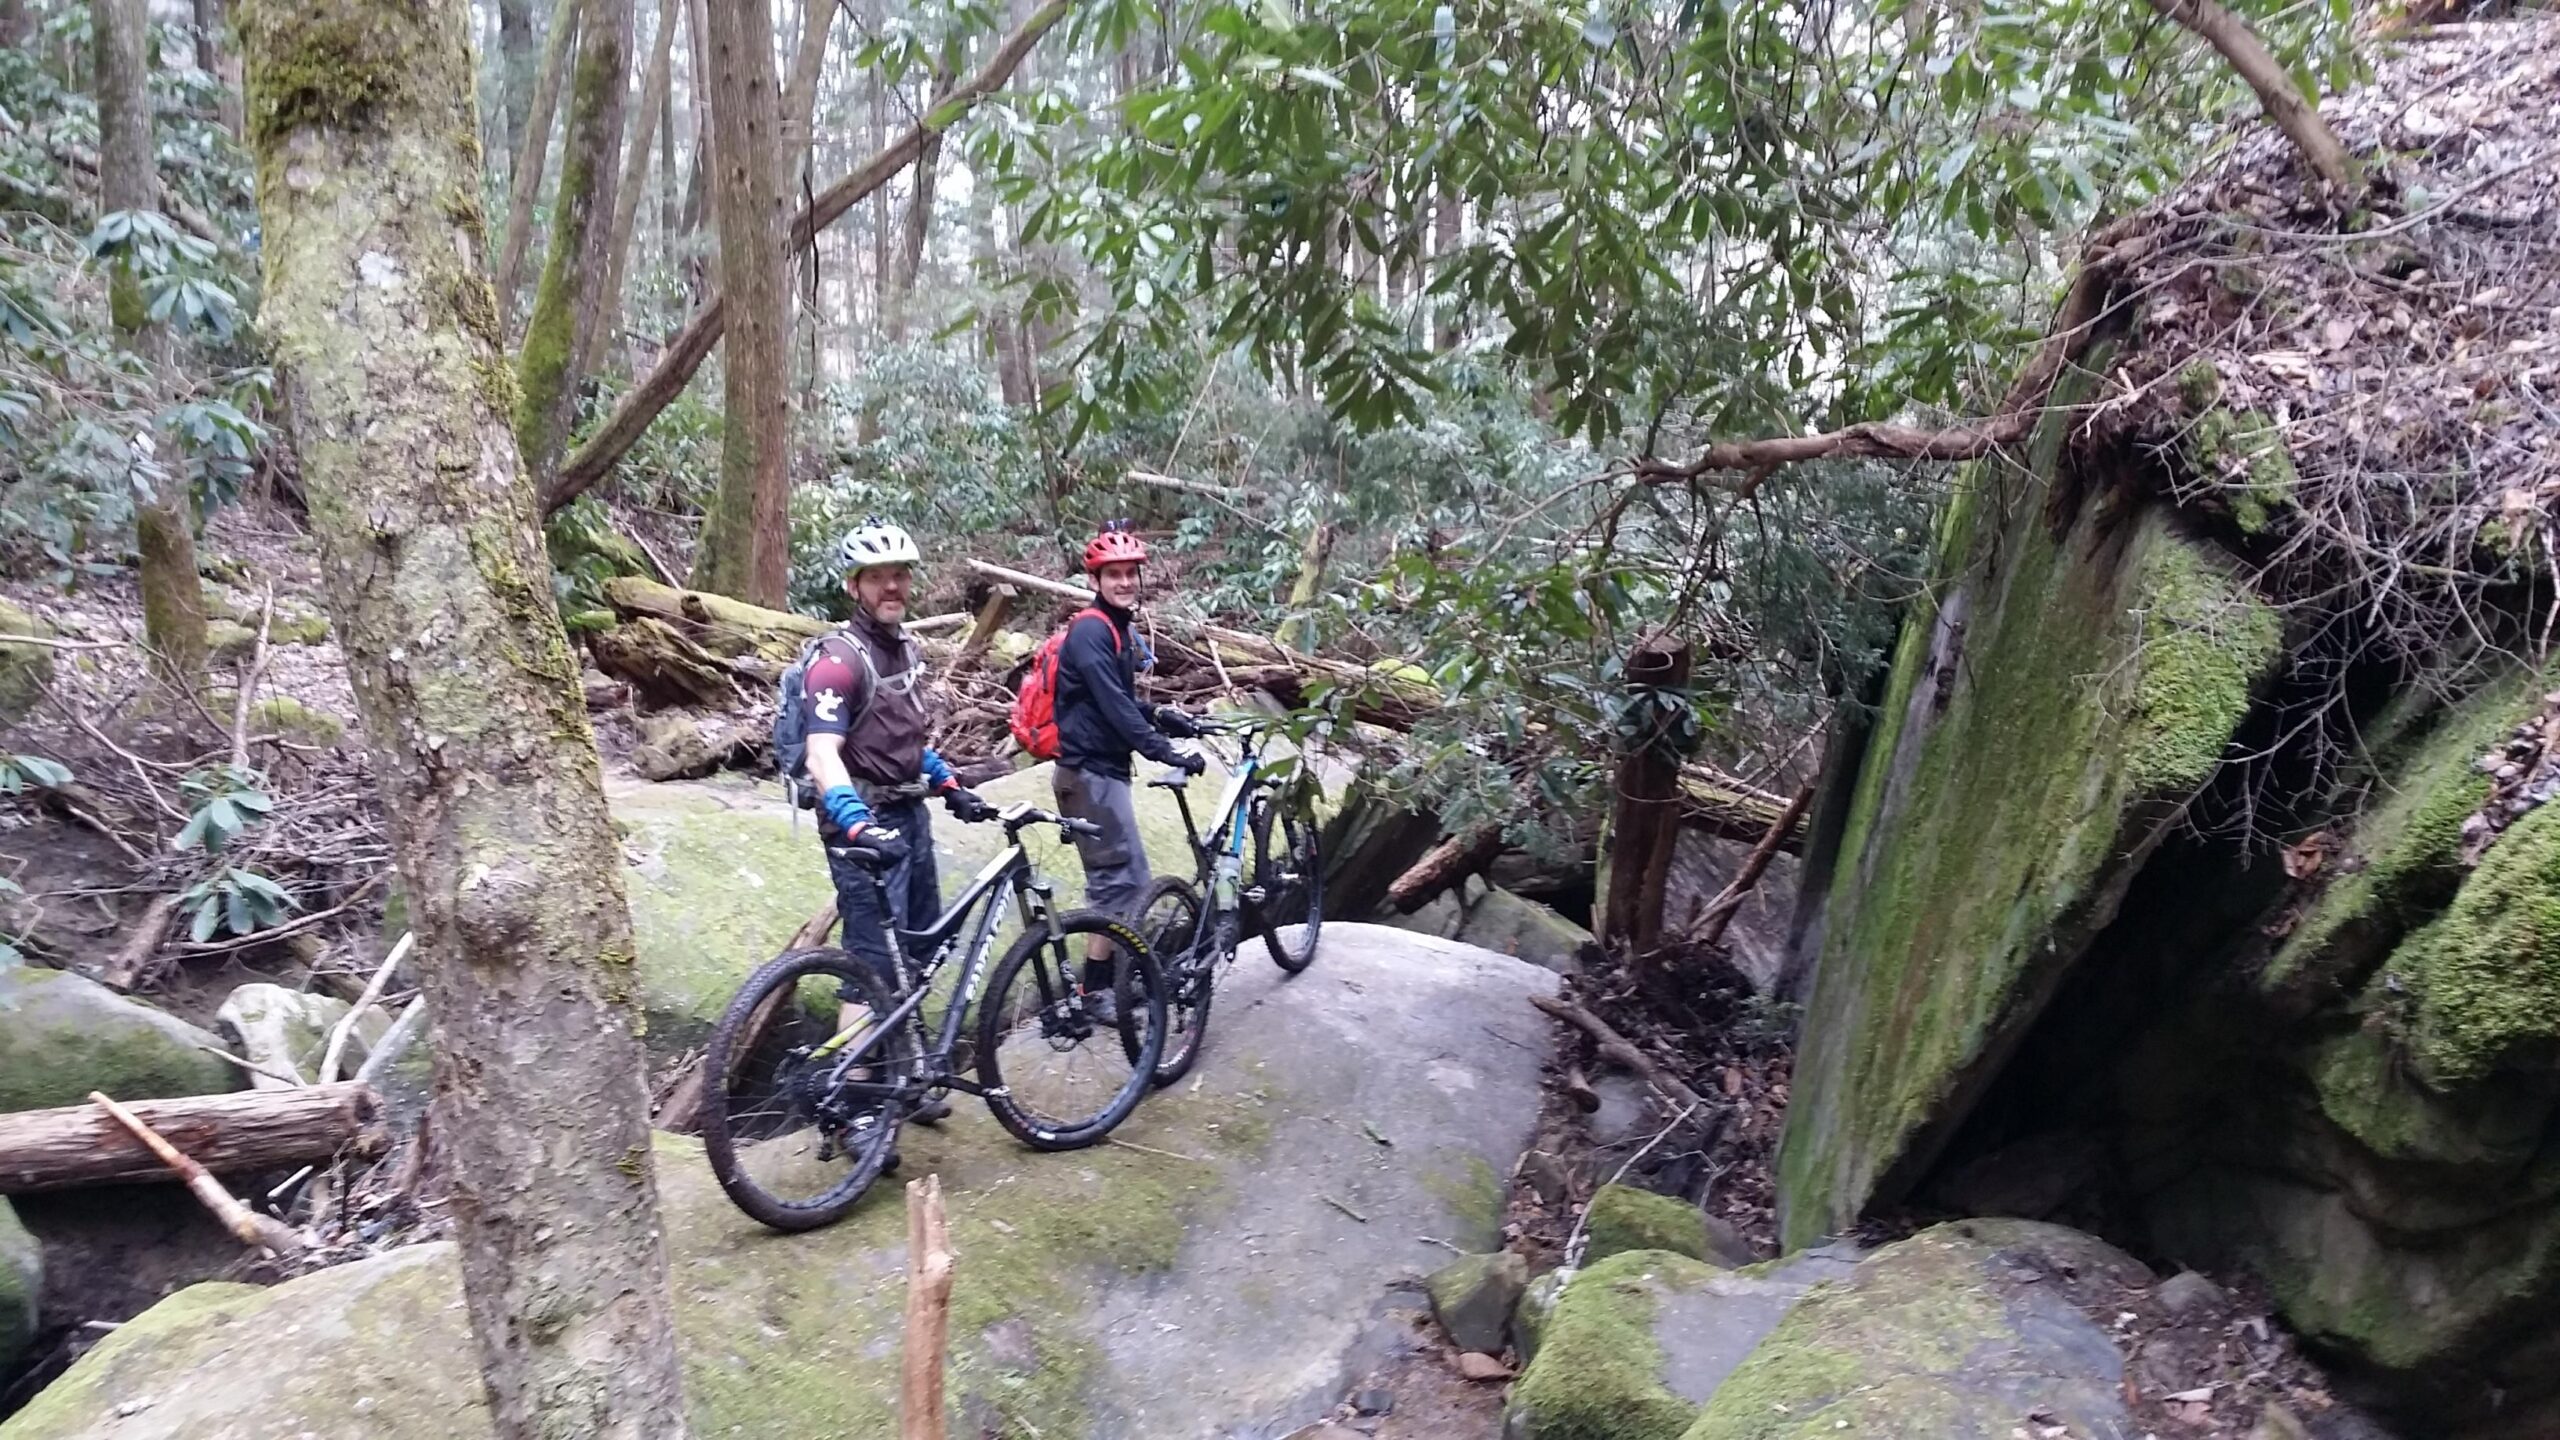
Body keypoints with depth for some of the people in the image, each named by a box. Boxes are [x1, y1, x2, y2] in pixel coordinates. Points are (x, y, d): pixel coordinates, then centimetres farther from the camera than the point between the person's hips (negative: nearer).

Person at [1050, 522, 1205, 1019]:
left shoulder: (1122, 629, 13)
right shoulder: (1091, 631, -17)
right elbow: (1113, 706, -26)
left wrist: (1163, 716, 9)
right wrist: (1167, 753, -29)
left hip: (1103, 768, 10)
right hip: (1090, 771, -10)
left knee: (1114, 877, 15)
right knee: (1124, 878, -7)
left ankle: (1109, 974, 25)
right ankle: (1096, 990, 2)